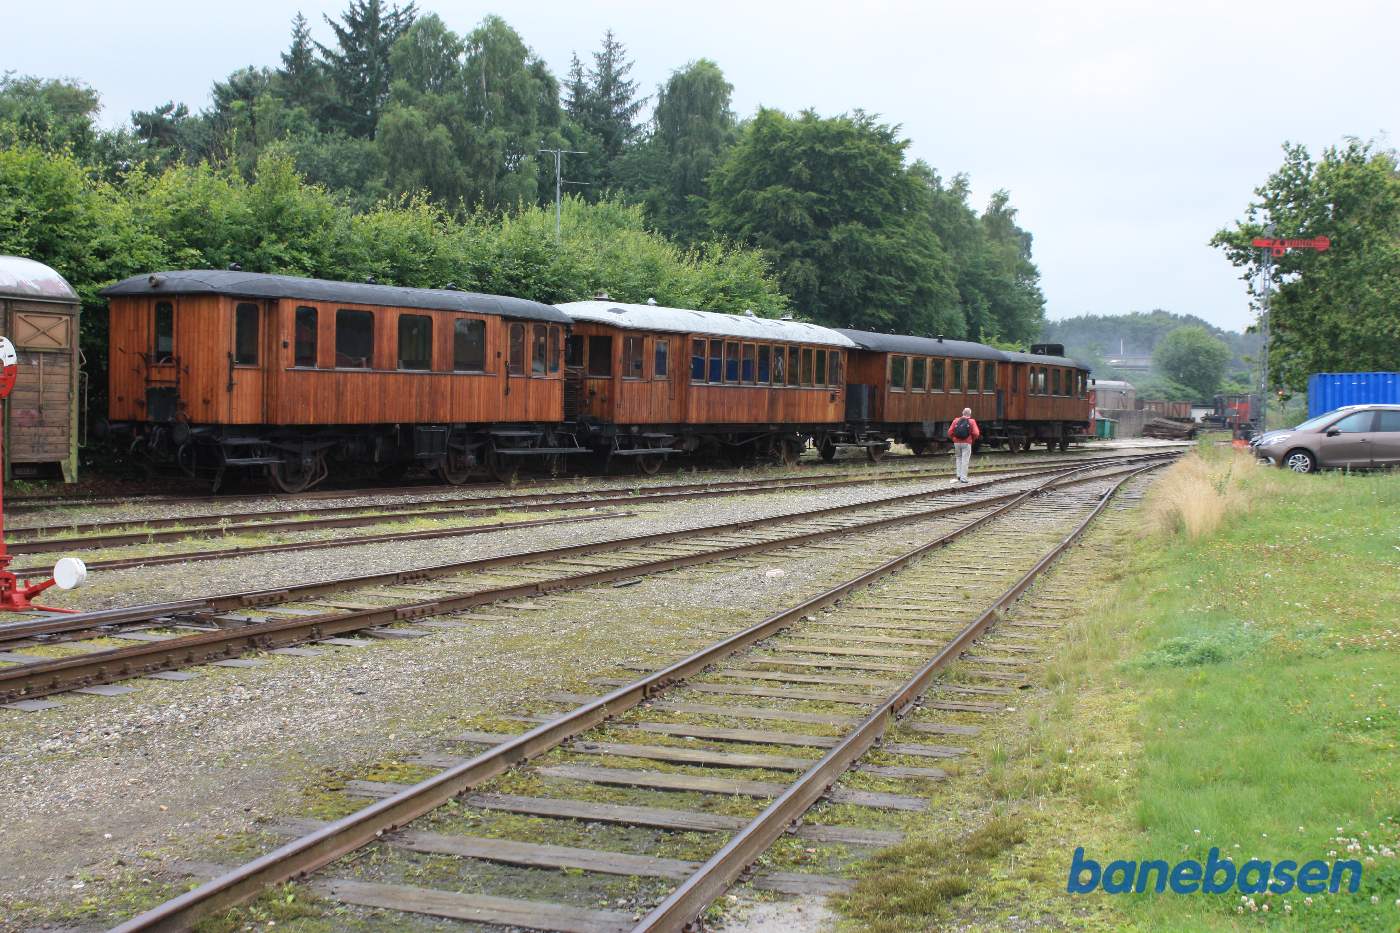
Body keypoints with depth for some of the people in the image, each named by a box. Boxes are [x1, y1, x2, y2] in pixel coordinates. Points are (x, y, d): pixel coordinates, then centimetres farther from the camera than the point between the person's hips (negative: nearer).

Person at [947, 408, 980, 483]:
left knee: (959, 458, 19)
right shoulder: (972, 421, -2)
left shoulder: (956, 421, 6)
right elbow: (976, 433, -10)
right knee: (965, 460, 0)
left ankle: (959, 475, 14)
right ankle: (963, 478, -2)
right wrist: (973, 440, 7)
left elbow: (950, 432, -1)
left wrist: (953, 439, 13)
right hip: (966, 443, -3)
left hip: (957, 443, 3)